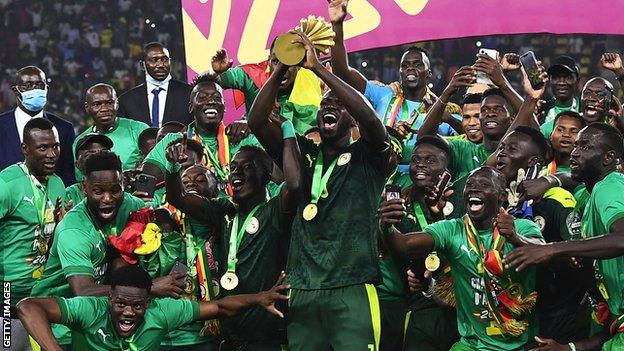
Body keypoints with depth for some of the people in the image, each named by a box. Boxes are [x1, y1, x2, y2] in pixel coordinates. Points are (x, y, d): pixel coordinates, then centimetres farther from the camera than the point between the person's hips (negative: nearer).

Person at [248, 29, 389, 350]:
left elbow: (369, 118, -15)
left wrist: (318, 68, -15)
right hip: (303, 290, 4)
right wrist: (281, 69, -8)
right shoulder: (304, 155, 15)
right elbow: (257, 122, 4)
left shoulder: (366, 157, 6)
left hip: (351, 288, -3)